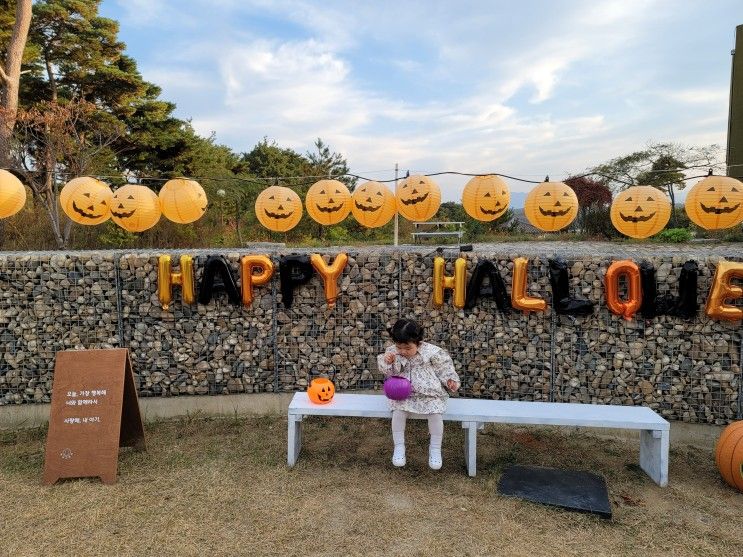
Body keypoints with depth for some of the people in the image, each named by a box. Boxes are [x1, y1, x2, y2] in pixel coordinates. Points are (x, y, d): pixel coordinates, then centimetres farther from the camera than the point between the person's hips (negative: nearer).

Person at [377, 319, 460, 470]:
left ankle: (435, 449, 1)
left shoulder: (431, 352, -12)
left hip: (429, 393, -1)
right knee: (398, 411, -25)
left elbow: (444, 366, 2)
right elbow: (389, 372, -3)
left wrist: (450, 379, -10)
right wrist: (386, 362, -22)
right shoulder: (392, 352, -6)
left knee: (436, 414, -24)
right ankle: (399, 446, -2)